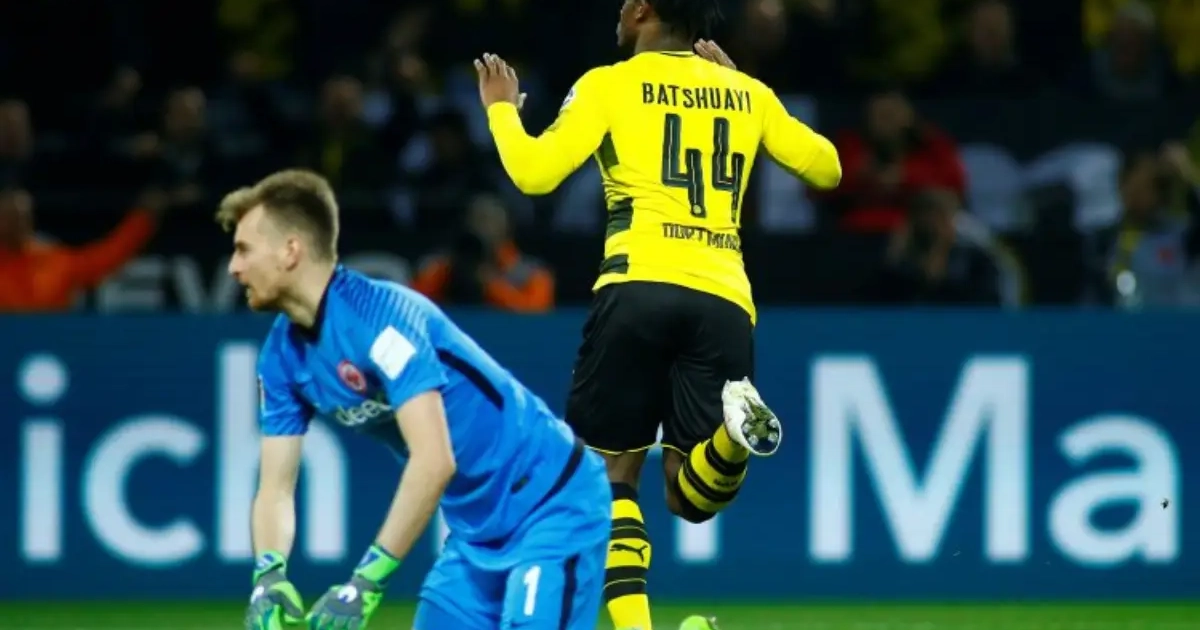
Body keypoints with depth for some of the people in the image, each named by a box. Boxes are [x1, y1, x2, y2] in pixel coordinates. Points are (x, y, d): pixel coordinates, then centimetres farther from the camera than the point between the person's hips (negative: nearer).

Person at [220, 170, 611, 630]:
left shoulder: (381, 315, -24)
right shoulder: (283, 354, 1)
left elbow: (434, 461, -33)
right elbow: (275, 486, 1)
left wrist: (367, 581, -35)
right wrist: (270, 576, -20)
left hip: (551, 505, -9)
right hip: (477, 531, 9)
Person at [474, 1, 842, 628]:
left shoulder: (609, 85, 7)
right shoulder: (748, 93, 18)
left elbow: (534, 173, -1)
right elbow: (826, 167, 27)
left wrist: (501, 109, 19)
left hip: (639, 288, -3)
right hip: (723, 299, 3)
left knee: (608, 475, 9)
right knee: (693, 498, 6)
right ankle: (734, 428, -28)